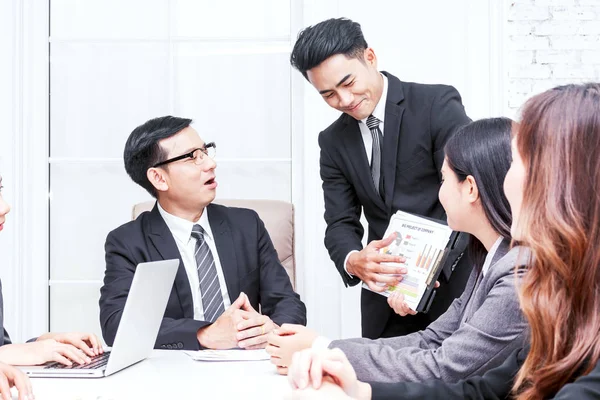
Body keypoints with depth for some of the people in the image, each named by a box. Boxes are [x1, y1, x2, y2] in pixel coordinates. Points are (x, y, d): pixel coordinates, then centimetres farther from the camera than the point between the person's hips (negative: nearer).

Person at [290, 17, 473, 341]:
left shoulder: (438, 104, -7)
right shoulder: (333, 142, 8)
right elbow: (340, 223, 3)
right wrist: (354, 261, -21)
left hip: (454, 282, -4)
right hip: (385, 299, 4)